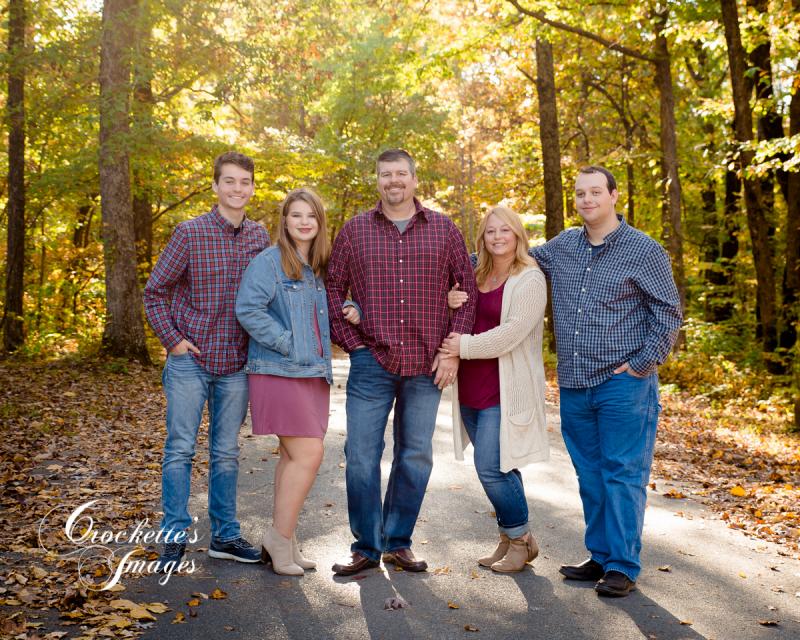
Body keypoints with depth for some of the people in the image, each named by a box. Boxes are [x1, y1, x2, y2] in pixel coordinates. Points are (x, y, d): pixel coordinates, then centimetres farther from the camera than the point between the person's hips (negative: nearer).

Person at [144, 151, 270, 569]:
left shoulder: (260, 237, 4)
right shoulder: (189, 233, -6)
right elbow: (154, 292, -1)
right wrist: (172, 339, -7)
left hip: (236, 364, 3)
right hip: (190, 361, -3)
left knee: (226, 452, 11)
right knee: (180, 449, 1)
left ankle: (225, 535, 22)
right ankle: (174, 537, 12)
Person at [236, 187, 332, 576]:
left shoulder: (319, 268, 16)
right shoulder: (269, 261, -8)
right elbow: (248, 309, -18)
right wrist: (286, 342, -18)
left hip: (314, 374, 8)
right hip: (279, 373, -8)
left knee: (294, 457, 11)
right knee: (309, 454, -11)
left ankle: (281, 542, 21)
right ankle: (280, 541, 3)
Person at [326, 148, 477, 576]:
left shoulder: (444, 230, 5)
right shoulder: (354, 231, 5)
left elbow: (468, 290, 5)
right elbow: (333, 291, 8)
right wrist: (351, 343, -1)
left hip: (427, 365, 1)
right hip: (372, 362, 0)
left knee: (416, 456, 9)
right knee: (361, 455, 1)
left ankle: (397, 543, 24)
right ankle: (366, 547, 16)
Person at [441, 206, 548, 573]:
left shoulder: (529, 280, -7)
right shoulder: (475, 277, 14)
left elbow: (511, 333, -18)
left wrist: (465, 346, -14)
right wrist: (449, 305, 0)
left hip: (505, 391, -7)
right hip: (471, 389, 7)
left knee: (491, 467, -8)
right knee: (499, 468, 13)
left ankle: (520, 540, 13)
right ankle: (509, 541, 26)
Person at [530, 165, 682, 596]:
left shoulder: (644, 251, -3)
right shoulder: (562, 246, 11)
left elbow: (668, 312, -2)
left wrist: (643, 364, -9)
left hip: (623, 384, -5)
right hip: (574, 386, 5)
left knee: (623, 474, -2)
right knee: (589, 475, 12)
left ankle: (623, 566, 8)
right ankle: (600, 557, 24)